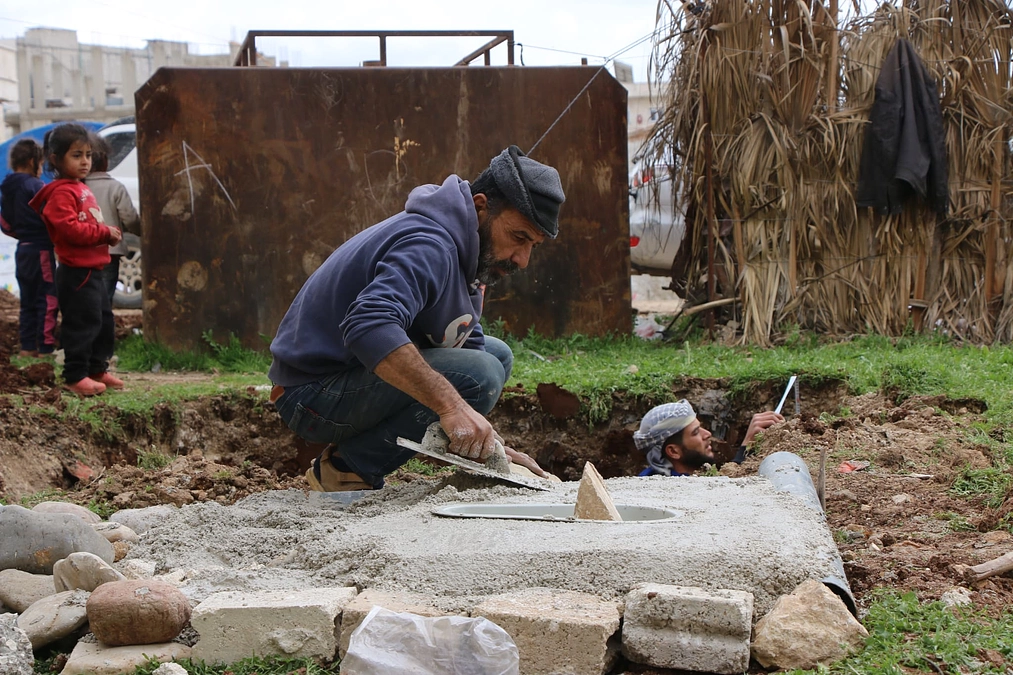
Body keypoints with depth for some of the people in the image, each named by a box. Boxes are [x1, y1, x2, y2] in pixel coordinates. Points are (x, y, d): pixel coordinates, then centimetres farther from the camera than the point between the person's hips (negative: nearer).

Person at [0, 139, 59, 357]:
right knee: (47, 299, -3)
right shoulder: (34, 186, -14)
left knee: (28, 301, 15)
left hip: (23, 250, 8)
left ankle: (27, 346, 18)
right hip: (40, 250, -8)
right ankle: (46, 347, -4)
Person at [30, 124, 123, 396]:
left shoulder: (82, 189, 17)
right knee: (82, 323, -7)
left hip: (92, 269, 10)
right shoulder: (61, 193, -15)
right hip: (76, 272, -10)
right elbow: (69, 229, -25)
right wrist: (104, 232, -19)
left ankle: (97, 368, 27)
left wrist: (108, 234, 6)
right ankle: (75, 376, 1)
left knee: (103, 320, 16)